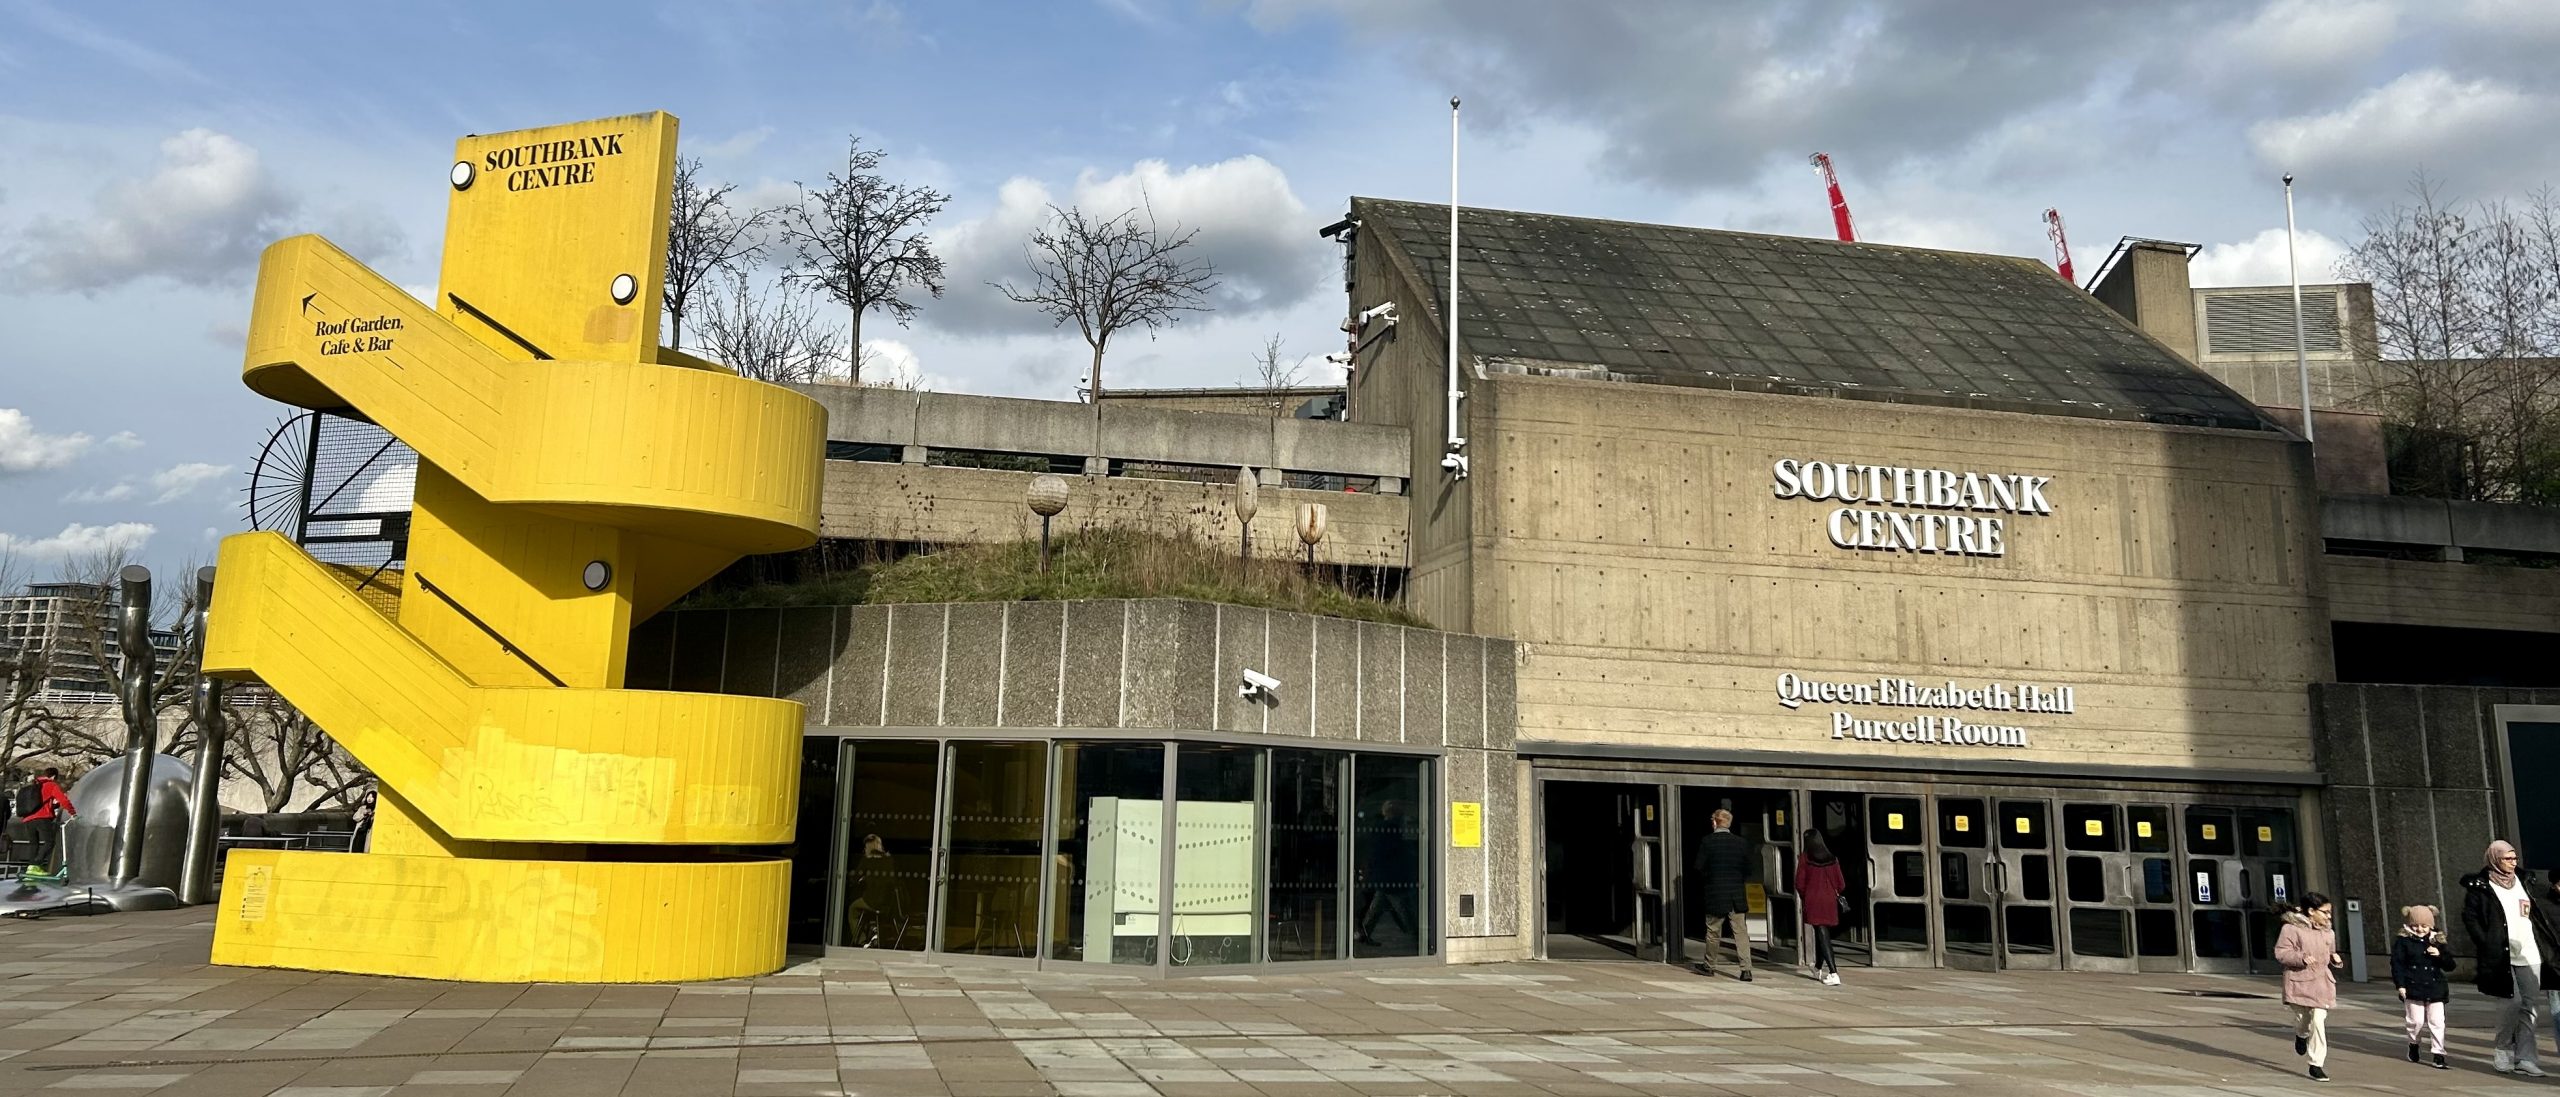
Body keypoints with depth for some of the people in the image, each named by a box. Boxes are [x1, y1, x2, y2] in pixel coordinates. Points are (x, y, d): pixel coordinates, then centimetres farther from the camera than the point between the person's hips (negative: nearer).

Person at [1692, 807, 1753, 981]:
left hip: (1715, 895, -2)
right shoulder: (1741, 842, 0)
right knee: (1741, 932, 3)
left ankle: (1709, 965, 23)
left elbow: (1698, 868, -8)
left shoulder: (1707, 841, -9)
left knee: (1713, 931, 11)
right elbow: (1748, 870, 4)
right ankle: (1746, 969, -5)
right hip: (1737, 895, 2)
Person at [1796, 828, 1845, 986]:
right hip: (1830, 902, 4)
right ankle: (1818, 967, 38)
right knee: (1822, 933, 20)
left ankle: (1833, 973, -16)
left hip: (1813, 902, -4)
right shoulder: (1832, 859, 1)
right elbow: (1841, 884, 3)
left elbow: (1799, 883, -7)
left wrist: (1803, 898, 11)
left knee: (1823, 936, -5)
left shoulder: (1804, 859, -8)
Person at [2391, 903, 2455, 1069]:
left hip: (2435, 988, 2)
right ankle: (2413, 1044, 27)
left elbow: (2450, 965, 9)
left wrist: (2440, 955, -12)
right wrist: (2400, 985, -10)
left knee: (2437, 1022, 0)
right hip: (2413, 988, -2)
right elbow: (2397, 963, -3)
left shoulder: (2437, 941, 7)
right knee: (2417, 1021, 0)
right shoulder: (2403, 941, -1)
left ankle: (2438, 1055, 6)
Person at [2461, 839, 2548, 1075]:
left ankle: (2524, 1057, 7)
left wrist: (2540, 945, 13)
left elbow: (2534, 912, 23)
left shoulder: (2520, 880, 14)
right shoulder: (2479, 886, -4)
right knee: (2513, 1001, -10)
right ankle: (2501, 1051, 7)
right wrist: (2487, 945, -13)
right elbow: (2470, 917, -6)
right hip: (2501, 956, -6)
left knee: (2530, 1004, 2)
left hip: (2528, 954, 6)